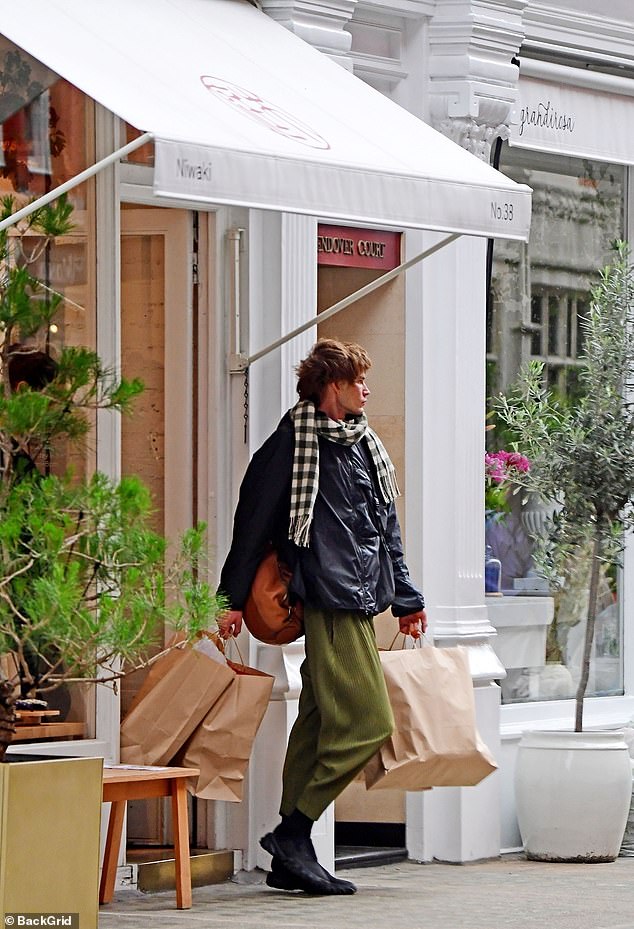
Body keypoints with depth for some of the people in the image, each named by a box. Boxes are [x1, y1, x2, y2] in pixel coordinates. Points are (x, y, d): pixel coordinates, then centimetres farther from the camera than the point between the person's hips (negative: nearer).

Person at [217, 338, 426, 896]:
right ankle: (292, 832, -9)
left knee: (320, 724, 8)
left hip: (363, 602, 9)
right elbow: (254, 519, -4)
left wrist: (406, 599, 26)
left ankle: (291, 859, 10)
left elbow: (387, 530, 27)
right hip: (329, 602, -9)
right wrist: (235, 598, -5)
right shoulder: (294, 444, -5)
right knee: (367, 722, -15)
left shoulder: (364, 445, 20)